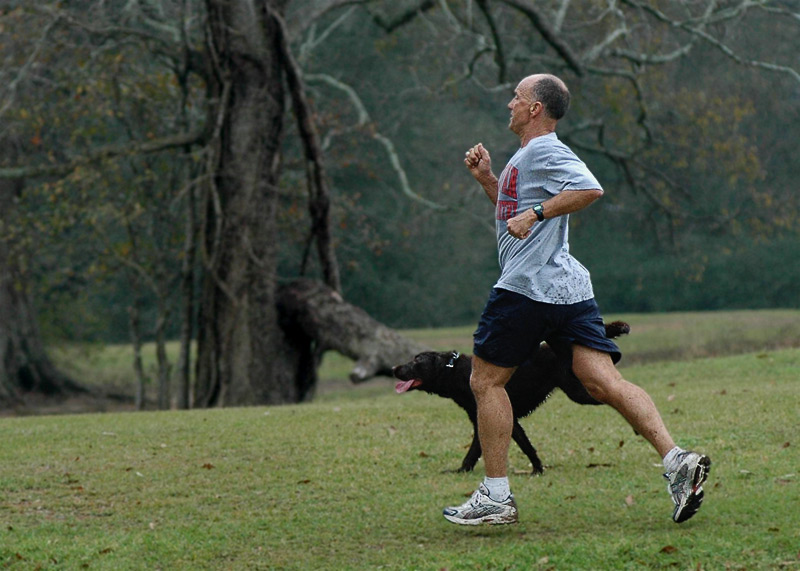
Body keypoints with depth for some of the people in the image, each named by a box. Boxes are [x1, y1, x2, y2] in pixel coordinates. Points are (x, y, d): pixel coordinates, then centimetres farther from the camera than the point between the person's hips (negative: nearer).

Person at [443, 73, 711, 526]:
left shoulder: (544, 151, -7)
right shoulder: (528, 157, 24)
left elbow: (590, 189, -23)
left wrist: (535, 213, -20)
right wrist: (487, 178, 26)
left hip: (527, 286, -9)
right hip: (569, 288, 9)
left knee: (486, 381, 4)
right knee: (604, 382, -4)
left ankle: (496, 497, 5)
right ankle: (677, 460, -20)